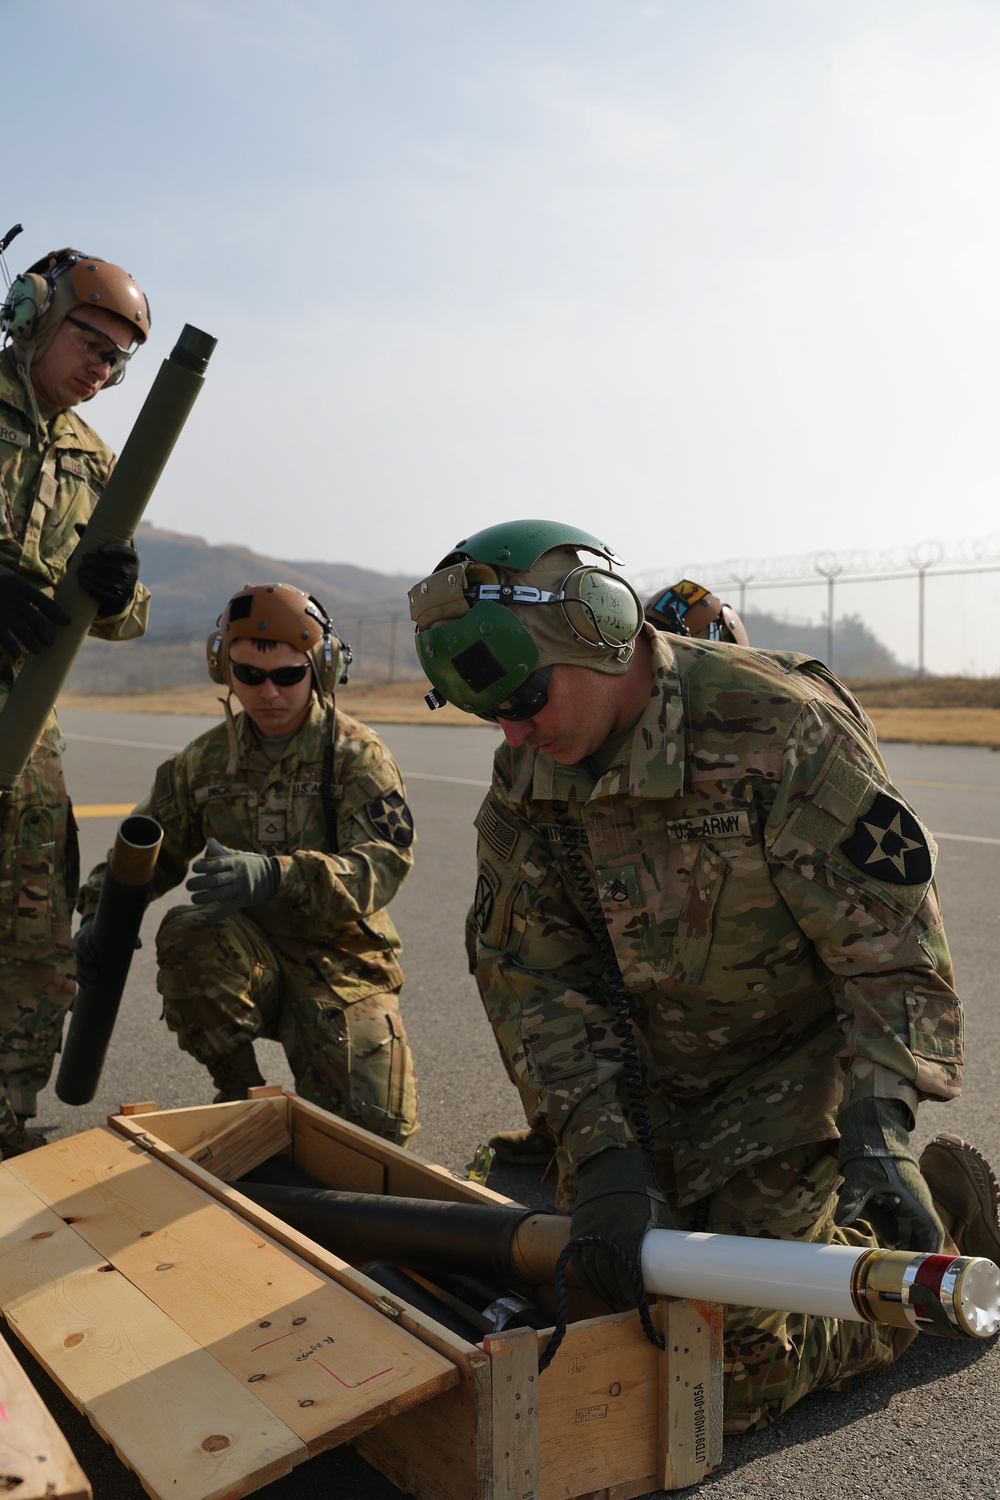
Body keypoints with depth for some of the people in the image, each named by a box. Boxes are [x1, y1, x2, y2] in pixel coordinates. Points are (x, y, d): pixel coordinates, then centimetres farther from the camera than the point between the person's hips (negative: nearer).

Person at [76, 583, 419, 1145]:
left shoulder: (358, 755, -10)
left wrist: (275, 875, -43)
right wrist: (100, 915, -9)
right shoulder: (205, 760, 4)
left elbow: (384, 864, -25)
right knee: (187, 935, -32)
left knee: (379, 1126, -17)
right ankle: (241, 1094, -8)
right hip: (249, 953, 3)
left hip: (341, 959, -2)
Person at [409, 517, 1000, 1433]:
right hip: (657, 1074, 6)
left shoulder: (777, 729, -25)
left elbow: (894, 943, -23)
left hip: (799, 1061, -6)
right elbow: (537, 978, -8)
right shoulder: (526, 780, -7)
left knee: (735, 1362, -8)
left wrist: (880, 1129, -32)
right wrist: (601, 1153, -19)